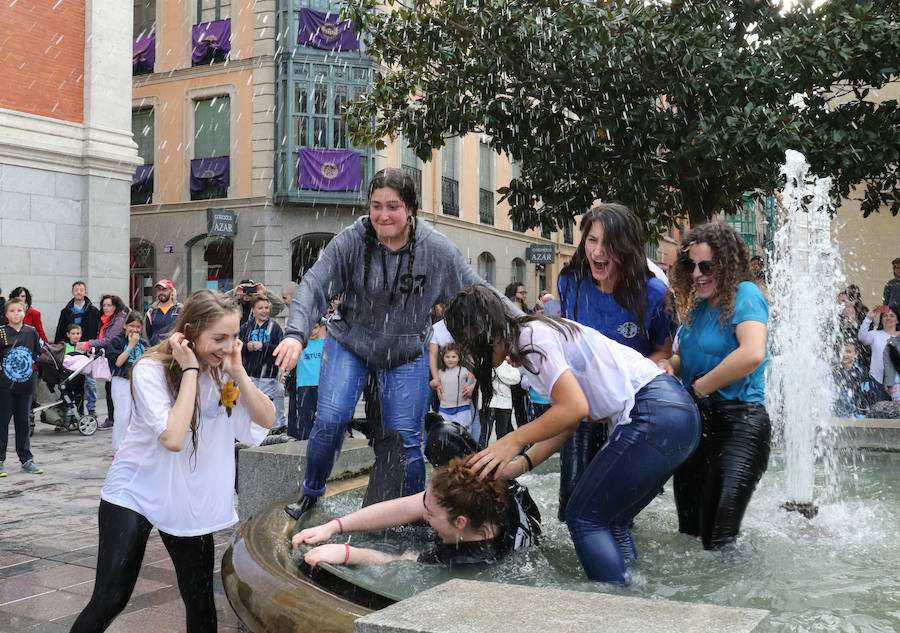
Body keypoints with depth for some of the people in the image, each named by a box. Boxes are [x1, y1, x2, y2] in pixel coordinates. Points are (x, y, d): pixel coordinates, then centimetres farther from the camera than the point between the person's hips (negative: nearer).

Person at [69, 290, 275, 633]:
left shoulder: (225, 369, -4)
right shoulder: (151, 369, -20)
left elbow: (267, 419, -9)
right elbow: (173, 438, -31)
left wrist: (238, 371, -20)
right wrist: (190, 370, -28)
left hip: (192, 500, 4)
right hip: (134, 493, -4)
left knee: (201, 603, 7)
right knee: (109, 601, -3)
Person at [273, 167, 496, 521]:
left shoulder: (438, 250, -13)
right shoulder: (349, 242, -16)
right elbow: (314, 287, -21)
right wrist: (296, 334, -37)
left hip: (407, 355, 0)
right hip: (349, 344, 0)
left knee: (406, 439, 0)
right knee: (330, 420, -13)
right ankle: (311, 494, 15)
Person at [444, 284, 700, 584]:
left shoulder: (531, 336, -10)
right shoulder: (538, 333, 20)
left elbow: (575, 407, -19)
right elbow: (568, 423, 17)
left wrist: (514, 440, -8)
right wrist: (520, 464, 8)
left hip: (653, 414, -10)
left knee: (584, 517, -3)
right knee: (609, 523, 15)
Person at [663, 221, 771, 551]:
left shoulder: (745, 294, -12)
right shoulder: (697, 305, 12)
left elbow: (752, 354, -30)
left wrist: (700, 387, -17)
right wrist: (669, 365, -2)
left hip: (739, 422, -8)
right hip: (696, 421, 9)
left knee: (719, 540, -11)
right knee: (689, 529, 15)